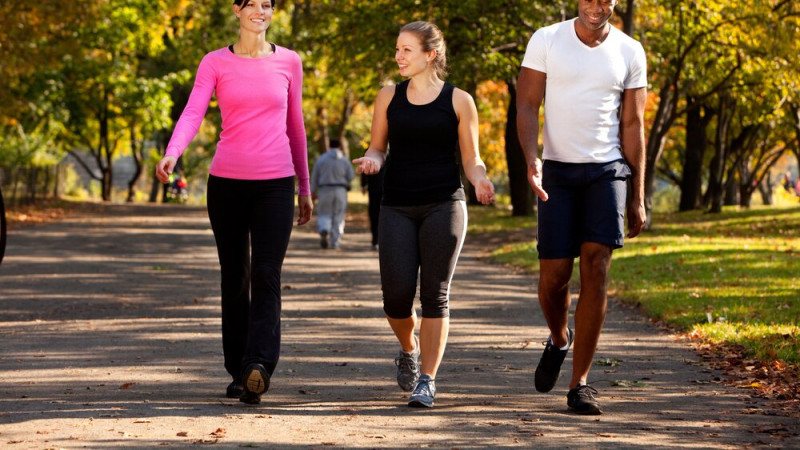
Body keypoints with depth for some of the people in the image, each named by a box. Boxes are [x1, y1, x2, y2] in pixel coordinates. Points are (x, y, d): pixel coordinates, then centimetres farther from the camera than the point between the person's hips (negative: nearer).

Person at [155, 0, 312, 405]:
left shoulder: (288, 62, 7)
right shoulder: (215, 64, 3)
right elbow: (192, 114, -10)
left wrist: (305, 186, 16)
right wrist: (171, 154, -29)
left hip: (275, 184, 0)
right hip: (227, 182, 1)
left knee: (266, 277, -14)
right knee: (234, 278, 7)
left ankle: (258, 367, -25)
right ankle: (238, 371, 17)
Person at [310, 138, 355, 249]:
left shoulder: (321, 159, 0)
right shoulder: (344, 160, 0)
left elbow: (314, 177, 2)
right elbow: (351, 177, 0)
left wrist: (313, 192, 9)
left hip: (325, 190, 0)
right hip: (340, 191, 0)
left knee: (324, 215, 9)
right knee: (338, 217, 8)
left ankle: (323, 231, -22)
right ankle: (335, 243, 3)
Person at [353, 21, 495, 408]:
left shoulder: (458, 101, 2)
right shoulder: (389, 98, 8)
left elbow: (471, 160, 6)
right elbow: (378, 147, 16)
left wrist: (480, 180, -16)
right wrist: (371, 159, -8)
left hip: (444, 205, -2)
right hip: (397, 206, 2)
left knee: (435, 295, -6)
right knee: (397, 295, -7)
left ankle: (427, 380, 0)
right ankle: (409, 351, 25)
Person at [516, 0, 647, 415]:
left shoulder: (629, 52, 4)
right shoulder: (546, 40, 0)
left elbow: (633, 126, 6)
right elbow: (526, 106, -2)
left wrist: (638, 197, 4)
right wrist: (531, 159, -20)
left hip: (607, 170, 0)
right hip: (557, 171, 0)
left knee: (596, 267, -12)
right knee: (554, 274, -4)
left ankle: (579, 384, -8)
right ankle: (559, 340, 31)